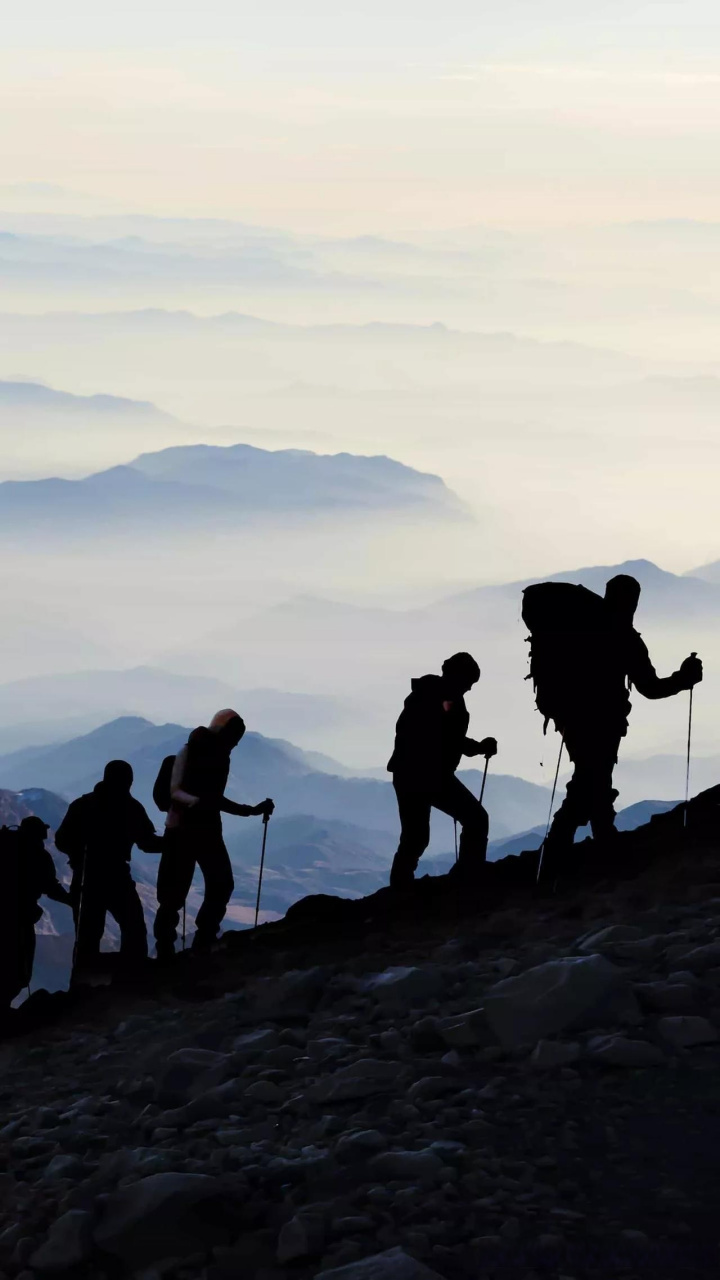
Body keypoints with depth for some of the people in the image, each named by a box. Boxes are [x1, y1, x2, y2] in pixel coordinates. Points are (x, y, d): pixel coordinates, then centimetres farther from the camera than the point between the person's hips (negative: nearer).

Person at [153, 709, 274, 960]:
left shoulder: (221, 757, 12)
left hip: (210, 830, 6)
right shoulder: (189, 753, -9)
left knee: (221, 885, -6)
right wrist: (198, 802, -36)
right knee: (174, 892, -6)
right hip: (182, 829, -6)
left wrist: (253, 810, 16)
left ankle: (203, 944, 3)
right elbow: (175, 791, -17)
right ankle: (165, 949, 2)